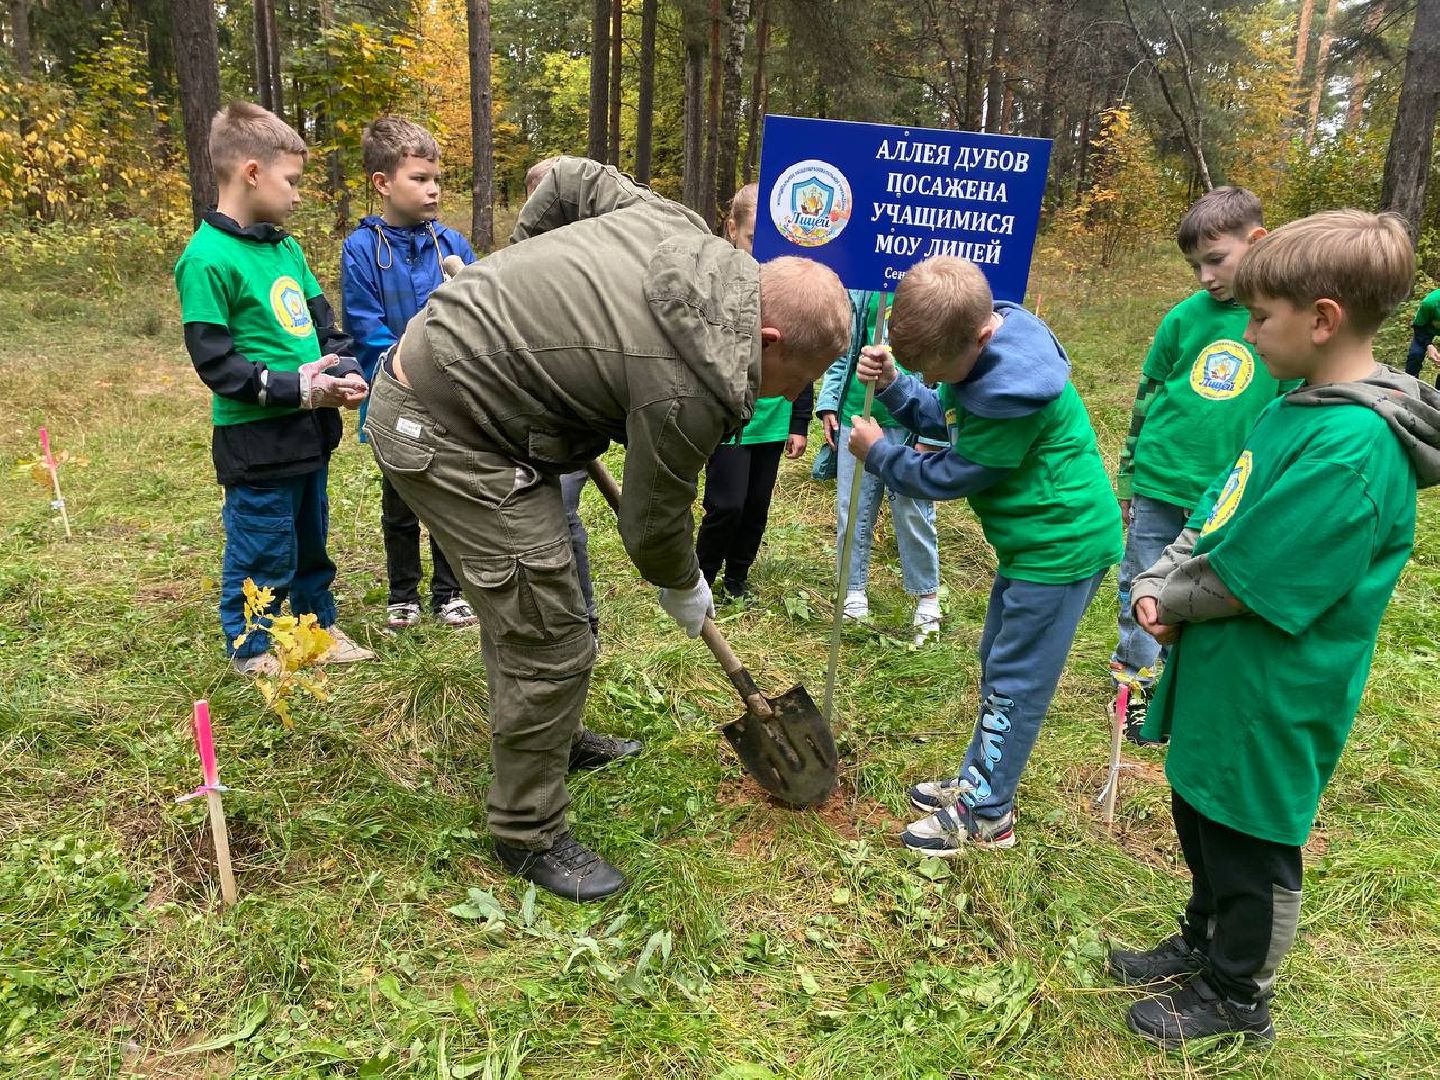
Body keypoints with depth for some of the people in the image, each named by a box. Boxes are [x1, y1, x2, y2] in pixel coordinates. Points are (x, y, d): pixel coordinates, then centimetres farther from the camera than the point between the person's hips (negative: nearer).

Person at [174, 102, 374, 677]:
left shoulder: (286, 246, 7)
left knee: (310, 538, 22)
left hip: (310, 428, 8)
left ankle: (319, 626, 39)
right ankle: (250, 650, 26)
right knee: (262, 551, 6)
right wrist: (294, 387, -21)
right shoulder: (207, 258, -17)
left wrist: (344, 370, -6)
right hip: (255, 438, -8)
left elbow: (322, 319, 13)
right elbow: (214, 361, -18)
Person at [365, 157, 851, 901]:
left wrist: (524, 277, 18)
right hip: (442, 433, -10)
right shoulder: (690, 390, -25)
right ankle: (528, 836, 15)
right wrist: (685, 592, 11)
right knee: (549, 645, -4)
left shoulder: (677, 228, -2)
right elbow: (653, 522, -10)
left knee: (529, 600, 24)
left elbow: (566, 177, 11)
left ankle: (550, 738, 46)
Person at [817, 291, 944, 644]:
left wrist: (931, 435, -13)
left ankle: (928, 596, 22)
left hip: (909, 427, -4)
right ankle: (854, 590, 25)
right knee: (852, 510, 10)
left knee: (913, 513, 3)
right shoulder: (862, 288, 4)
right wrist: (828, 403, 5)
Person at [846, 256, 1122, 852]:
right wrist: (891, 383, -9)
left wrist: (878, 454, -8)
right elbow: (941, 418, 7)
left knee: (1012, 682, 1)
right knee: (997, 664, 19)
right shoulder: (980, 348, -3)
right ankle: (978, 779, 34)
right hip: (1037, 536, 10)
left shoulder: (1014, 390, -31)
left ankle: (985, 816, 15)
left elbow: (949, 476, -21)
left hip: (1062, 544, -10)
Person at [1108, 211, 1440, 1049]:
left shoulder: (1354, 448, -28)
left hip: (1268, 701, -9)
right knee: (1205, 827, 25)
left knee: (1249, 849, 13)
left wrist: (1170, 600, -10)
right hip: (1223, 682, 9)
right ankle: (1205, 944, 47)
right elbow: (1216, 514, 7)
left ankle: (1236, 996, 35)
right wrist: (1157, 587, -7)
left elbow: (1247, 580, -27)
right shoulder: (1302, 406, 3)